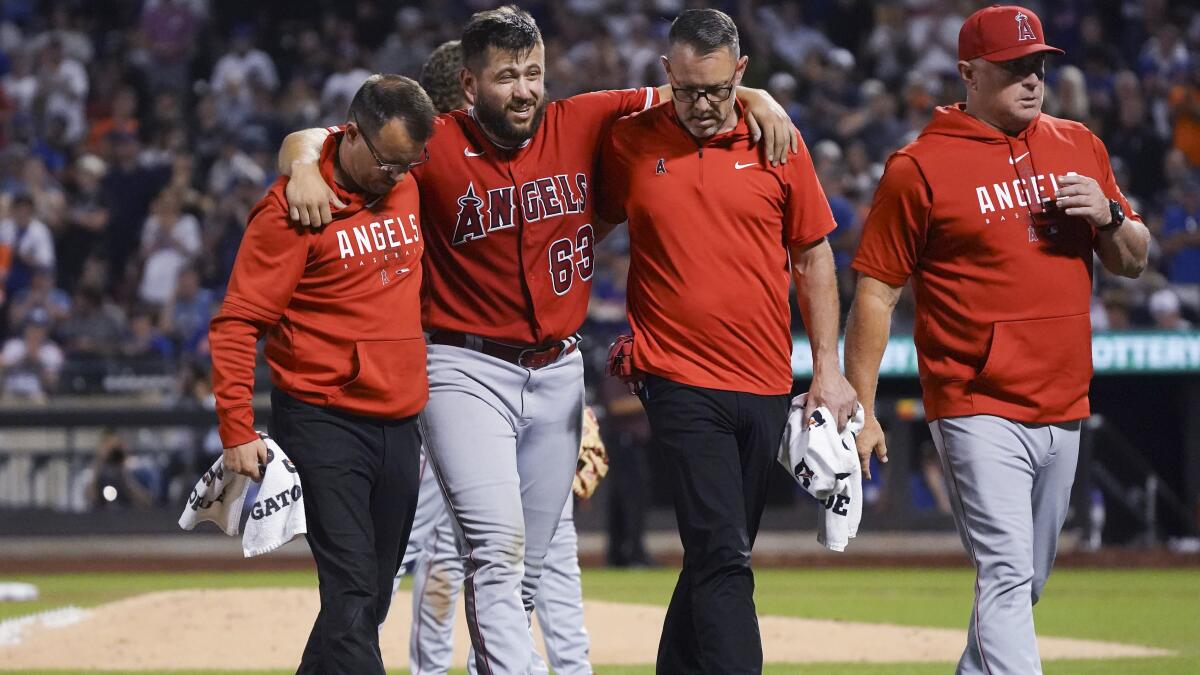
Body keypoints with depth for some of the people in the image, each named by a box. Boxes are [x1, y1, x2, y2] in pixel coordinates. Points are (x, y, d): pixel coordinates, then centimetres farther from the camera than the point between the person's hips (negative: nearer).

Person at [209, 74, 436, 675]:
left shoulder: (407, 191, 10)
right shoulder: (294, 205, -10)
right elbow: (236, 324, -11)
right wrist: (237, 429, -18)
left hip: (400, 423, 7)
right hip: (324, 424, -7)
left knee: (371, 601, 8)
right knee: (351, 594, -16)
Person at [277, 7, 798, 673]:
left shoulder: (582, 124, 0)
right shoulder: (436, 145, -8)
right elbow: (311, 138, -6)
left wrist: (751, 96, -8)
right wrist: (304, 168, -28)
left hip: (558, 373, 4)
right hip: (466, 372, -4)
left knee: (528, 566, 11)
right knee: (498, 548, -18)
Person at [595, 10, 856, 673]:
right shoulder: (629, 142, 1)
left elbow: (813, 257, 11)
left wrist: (828, 369, 7)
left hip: (766, 389, 3)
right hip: (682, 386, -3)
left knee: (719, 555, 12)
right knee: (723, 555, -15)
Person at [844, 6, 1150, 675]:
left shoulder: (1079, 146, 12)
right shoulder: (920, 167, -5)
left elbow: (1134, 260, 18)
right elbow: (876, 291, -4)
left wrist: (1107, 216, -6)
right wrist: (860, 410, -8)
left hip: (1063, 411, 6)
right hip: (980, 412, -6)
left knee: (1024, 582, 14)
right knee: (1007, 575, -16)